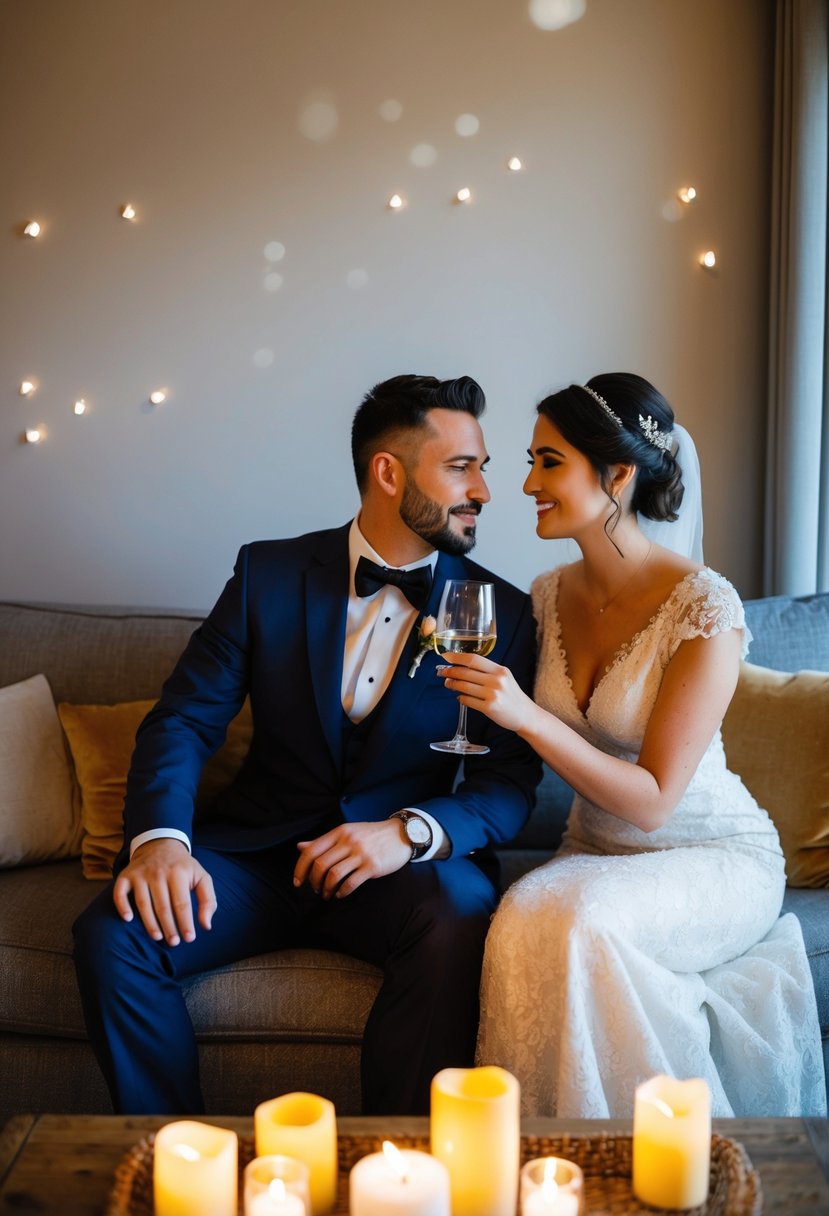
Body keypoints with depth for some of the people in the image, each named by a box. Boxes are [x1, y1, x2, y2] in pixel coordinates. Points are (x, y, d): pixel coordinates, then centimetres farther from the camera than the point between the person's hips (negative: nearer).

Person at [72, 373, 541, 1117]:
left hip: (401, 864, -1)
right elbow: (184, 720, -1)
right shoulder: (269, 573, 4)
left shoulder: (500, 611, 3)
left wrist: (411, 832, -23)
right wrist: (160, 838, -21)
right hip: (259, 852, 1)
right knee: (112, 936, -23)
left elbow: (512, 781, -3)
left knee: (457, 925, -34)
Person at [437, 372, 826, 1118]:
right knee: (527, 917, -29)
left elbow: (652, 800, -20)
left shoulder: (705, 608, -18)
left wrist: (528, 717, -30)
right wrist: (473, 678, -2)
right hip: (595, 854, 5)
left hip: (718, 859, -5)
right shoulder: (550, 595, 1)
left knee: (578, 921, -34)